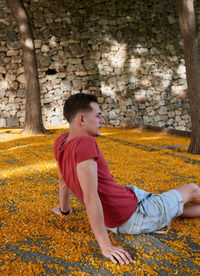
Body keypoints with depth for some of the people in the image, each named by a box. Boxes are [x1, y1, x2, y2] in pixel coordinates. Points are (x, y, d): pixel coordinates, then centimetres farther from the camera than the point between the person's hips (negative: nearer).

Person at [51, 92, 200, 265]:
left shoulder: (61, 141, -3)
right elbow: (90, 197, -35)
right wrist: (105, 245, -33)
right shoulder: (84, 143, -31)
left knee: (182, 206, 26)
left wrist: (64, 209, 27)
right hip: (134, 216, -8)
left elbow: (63, 179, 12)